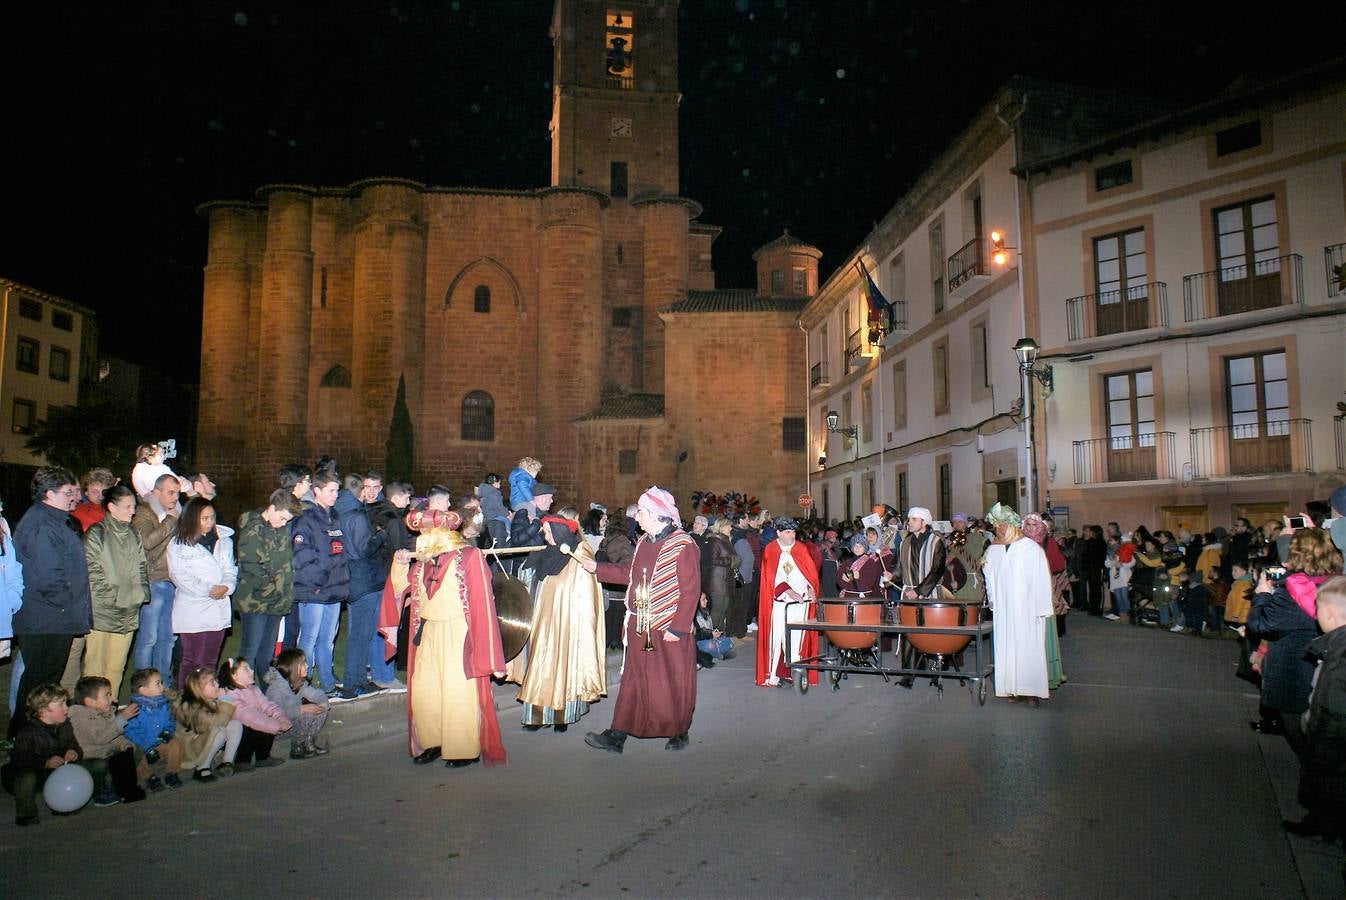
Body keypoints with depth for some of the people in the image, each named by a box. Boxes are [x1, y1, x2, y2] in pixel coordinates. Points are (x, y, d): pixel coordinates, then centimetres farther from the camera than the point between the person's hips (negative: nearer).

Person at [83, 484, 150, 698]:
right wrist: (112, 595, -12)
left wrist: (141, 592, 4)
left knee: (116, 667, 10)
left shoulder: (132, 534, 14)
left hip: (128, 612, 5)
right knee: (95, 667, -1)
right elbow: (92, 571, -9)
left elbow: (143, 566, 16)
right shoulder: (96, 533, -4)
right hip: (102, 610, -5)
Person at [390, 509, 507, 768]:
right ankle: (433, 742, 28)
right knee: (423, 693, 8)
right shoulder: (422, 562, 10)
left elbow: (482, 603, -12)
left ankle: (465, 750, 17)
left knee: (458, 694, 0)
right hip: (428, 637, 6)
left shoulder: (469, 557, -10)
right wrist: (400, 564, -3)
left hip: (458, 637, -6)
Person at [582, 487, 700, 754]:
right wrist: (598, 568, 17)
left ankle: (679, 733, 27)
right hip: (639, 628, 7)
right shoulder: (644, 542, 9)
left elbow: (690, 590, -16)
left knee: (673, 682, 7)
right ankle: (617, 736, 16)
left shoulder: (683, 545, -15)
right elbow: (631, 575, 18)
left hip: (669, 630, -7)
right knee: (633, 680, 11)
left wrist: (678, 628, -18)